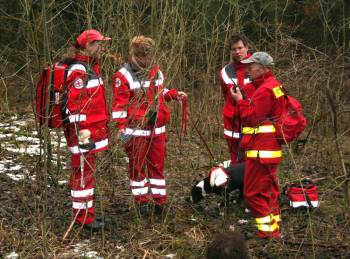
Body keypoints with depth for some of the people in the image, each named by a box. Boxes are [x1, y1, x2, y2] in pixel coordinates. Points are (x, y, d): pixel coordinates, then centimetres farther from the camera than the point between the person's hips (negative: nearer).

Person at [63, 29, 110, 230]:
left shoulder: (91, 68, 15)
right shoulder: (78, 71, -17)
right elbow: (74, 106, -22)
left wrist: (99, 129, 26)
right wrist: (82, 134, -24)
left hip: (92, 130, 10)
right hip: (83, 132, -10)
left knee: (88, 171, 16)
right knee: (83, 173, -3)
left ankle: (86, 212, 26)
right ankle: (83, 217, 5)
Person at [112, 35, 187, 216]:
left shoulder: (156, 71, 9)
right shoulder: (123, 76, -12)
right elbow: (119, 104, -13)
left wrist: (174, 94, 8)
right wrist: (121, 128, -19)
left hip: (157, 128, 6)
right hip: (136, 131, -6)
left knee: (157, 165, 11)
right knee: (137, 167, 5)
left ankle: (160, 201, 19)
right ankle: (142, 201, 14)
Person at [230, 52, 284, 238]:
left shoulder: (265, 90, -18)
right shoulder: (274, 85, 16)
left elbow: (251, 117, -17)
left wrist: (240, 101, -6)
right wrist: (244, 101, 7)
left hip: (260, 152, -11)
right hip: (270, 149, 11)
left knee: (254, 192, -6)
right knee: (268, 191, 17)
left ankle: (266, 232, -4)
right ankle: (273, 230, 25)